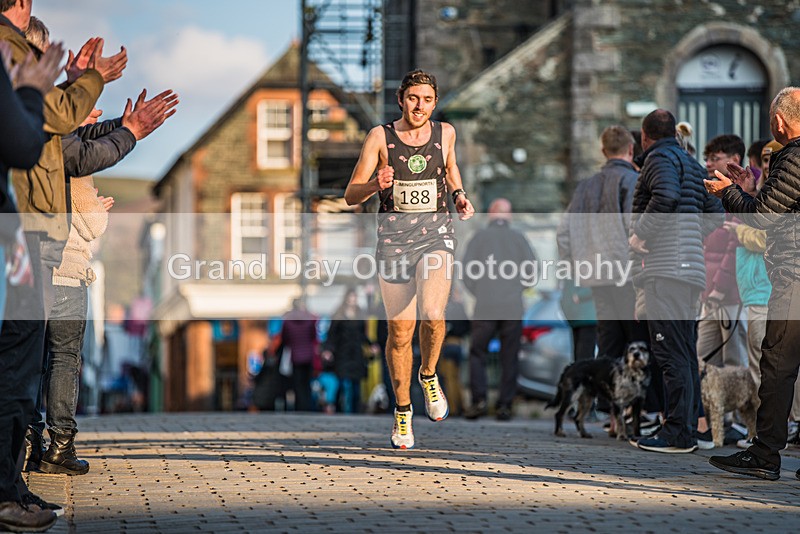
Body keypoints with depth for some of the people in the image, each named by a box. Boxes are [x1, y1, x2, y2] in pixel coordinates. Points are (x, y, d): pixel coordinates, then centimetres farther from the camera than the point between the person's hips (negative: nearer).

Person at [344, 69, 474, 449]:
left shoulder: (445, 132, 6)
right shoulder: (380, 137, -1)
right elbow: (351, 195, 0)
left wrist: (459, 195, 11)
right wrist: (376, 185, -21)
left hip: (436, 233, 0)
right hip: (393, 236, 0)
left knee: (432, 314, -24)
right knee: (400, 332, 1)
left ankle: (429, 375, 7)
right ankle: (402, 411, 21)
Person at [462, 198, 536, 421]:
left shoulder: (479, 237, 4)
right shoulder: (518, 237, 7)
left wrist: (478, 292, 7)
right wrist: (518, 288, 10)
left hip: (485, 308, -1)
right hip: (513, 307, 1)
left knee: (477, 353, 6)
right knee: (509, 358, 6)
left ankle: (479, 399, -8)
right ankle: (505, 405, 2)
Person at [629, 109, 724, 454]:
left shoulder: (660, 157, -3)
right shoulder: (692, 164, 24)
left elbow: (666, 195, -22)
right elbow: (714, 214, 24)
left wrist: (639, 234, -13)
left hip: (667, 268, -9)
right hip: (690, 267, 9)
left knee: (670, 352, -12)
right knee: (684, 353, 11)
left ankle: (677, 434, -15)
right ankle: (687, 431, 13)